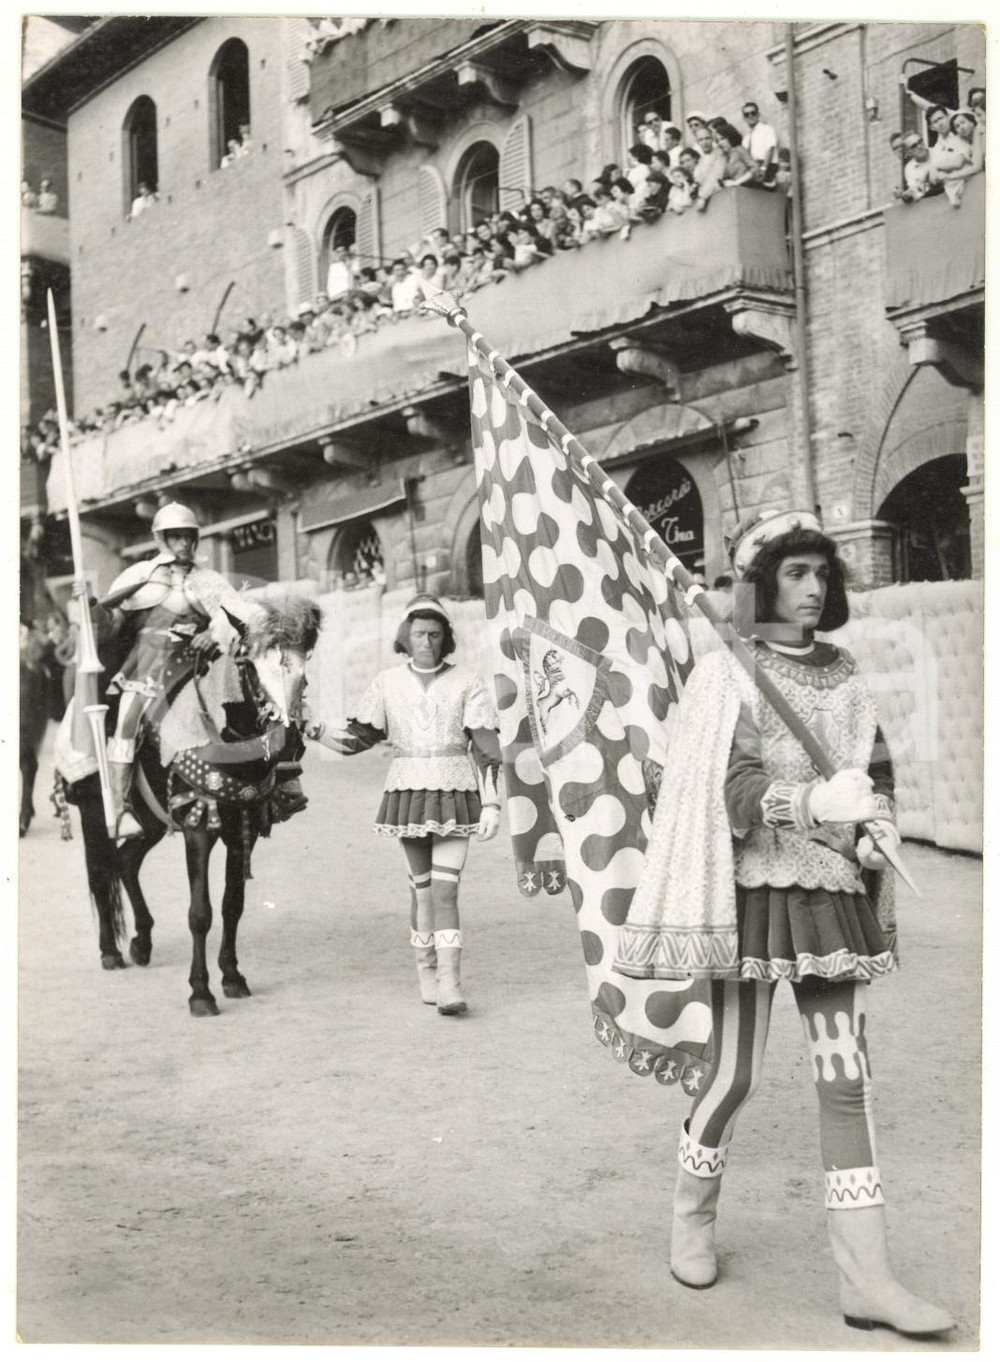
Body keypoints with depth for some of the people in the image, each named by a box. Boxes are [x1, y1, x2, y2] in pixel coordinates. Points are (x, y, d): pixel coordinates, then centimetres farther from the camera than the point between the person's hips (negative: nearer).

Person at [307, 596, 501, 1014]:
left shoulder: (466, 684, -1)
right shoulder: (388, 684, 5)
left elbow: (487, 748, -3)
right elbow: (359, 737, 6)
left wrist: (491, 804, -8)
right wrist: (319, 734, -11)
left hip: (455, 795, -2)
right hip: (407, 794, 2)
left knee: (445, 888, -10)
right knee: (421, 886, 10)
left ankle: (449, 986, -12)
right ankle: (426, 971, 24)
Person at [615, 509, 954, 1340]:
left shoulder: (844, 677, 10)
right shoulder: (728, 676, -5)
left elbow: (880, 770, 17)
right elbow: (731, 789, -14)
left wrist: (877, 827, -4)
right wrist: (816, 801, -30)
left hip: (836, 897, 5)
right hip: (758, 892, -5)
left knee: (846, 1077, 2)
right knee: (735, 1073, 2)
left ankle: (866, 1276, 6)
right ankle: (693, 1218, 28)